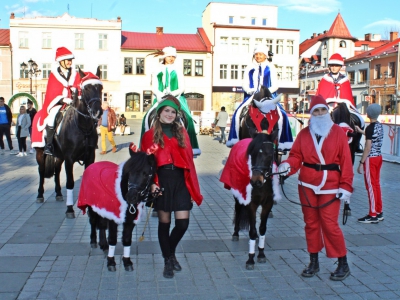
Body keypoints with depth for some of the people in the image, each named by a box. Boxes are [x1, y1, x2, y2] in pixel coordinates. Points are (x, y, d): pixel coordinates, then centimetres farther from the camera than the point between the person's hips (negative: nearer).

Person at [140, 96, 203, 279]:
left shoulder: (182, 132, 10)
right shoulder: (150, 135, 3)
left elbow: (189, 159, 7)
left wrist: (193, 187, 2)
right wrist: (151, 182, -15)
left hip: (180, 181, 2)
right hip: (162, 180, -2)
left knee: (183, 223, -1)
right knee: (164, 223, 8)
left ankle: (171, 252, 28)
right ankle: (168, 261, 25)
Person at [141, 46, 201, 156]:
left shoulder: (177, 71, 11)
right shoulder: (157, 71, 12)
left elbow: (182, 88, 4)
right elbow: (154, 88, 6)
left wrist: (172, 93, -15)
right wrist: (161, 95, -15)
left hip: (176, 98, -1)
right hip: (161, 99, 1)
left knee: (187, 117, -25)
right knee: (148, 117, -22)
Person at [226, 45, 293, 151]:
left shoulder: (270, 68, 11)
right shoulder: (249, 68, 15)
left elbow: (275, 85, 4)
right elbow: (245, 85, 9)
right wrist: (251, 91, -12)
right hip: (252, 96, 1)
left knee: (281, 115, -25)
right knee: (238, 114, -22)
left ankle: (281, 141, -18)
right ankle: (236, 139, -15)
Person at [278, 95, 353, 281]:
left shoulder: (338, 132, -2)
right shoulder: (304, 134, 6)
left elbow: (346, 161, -5)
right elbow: (296, 156, 3)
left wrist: (346, 186, -10)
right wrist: (288, 165, -20)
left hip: (330, 185, -3)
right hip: (307, 185, 3)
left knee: (329, 224, -4)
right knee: (311, 223, 10)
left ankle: (343, 264, 14)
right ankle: (313, 262, 25)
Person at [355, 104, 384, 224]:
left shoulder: (370, 128, -18)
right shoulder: (380, 126, 8)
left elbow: (368, 147, -20)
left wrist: (361, 162, -17)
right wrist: (361, 131, 40)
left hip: (370, 159, -8)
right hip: (378, 157, 8)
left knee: (371, 186, -3)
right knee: (377, 184, 14)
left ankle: (373, 215, 3)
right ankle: (379, 212, 22)